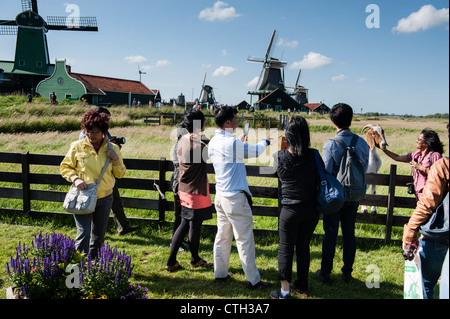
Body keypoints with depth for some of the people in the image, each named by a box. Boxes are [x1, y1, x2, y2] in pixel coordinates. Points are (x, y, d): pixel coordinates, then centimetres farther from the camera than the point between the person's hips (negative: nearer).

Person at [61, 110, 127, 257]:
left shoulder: (112, 148, 1)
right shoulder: (77, 146, -5)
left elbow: (120, 174, 6)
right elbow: (65, 166, 5)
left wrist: (116, 159, -12)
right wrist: (75, 179, -13)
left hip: (104, 198, 3)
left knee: (98, 236, 16)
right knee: (83, 234, -11)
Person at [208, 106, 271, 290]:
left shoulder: (213, 142, 6)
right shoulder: (231, 143, -20)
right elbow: (254, 151, -5)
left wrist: (239, 141, 30)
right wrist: (266, 142, 15)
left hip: (220, 196, 9)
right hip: (235, 198, -9)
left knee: (222, 236, 16)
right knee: (244, 240, 0)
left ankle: (220, 274, 25)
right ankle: (253, 280, 10)